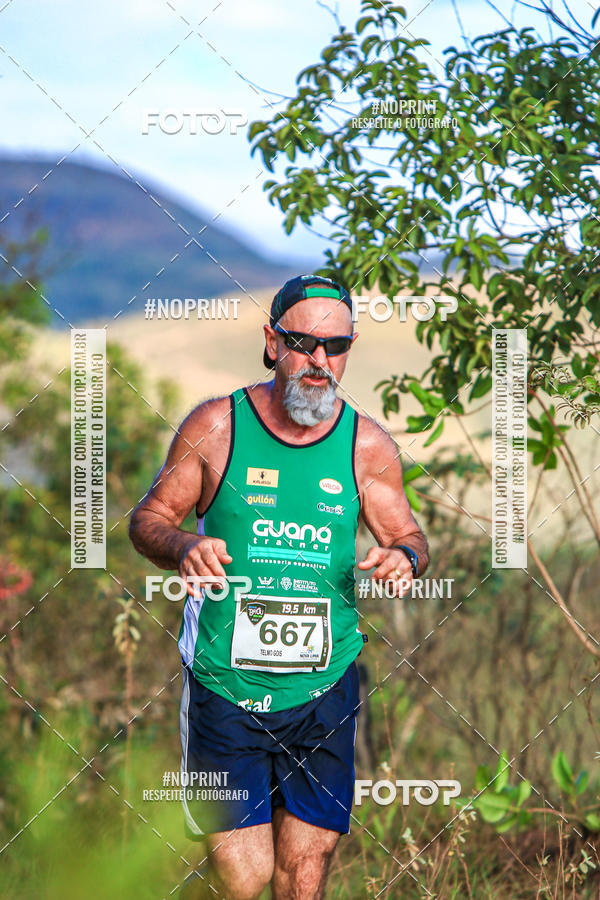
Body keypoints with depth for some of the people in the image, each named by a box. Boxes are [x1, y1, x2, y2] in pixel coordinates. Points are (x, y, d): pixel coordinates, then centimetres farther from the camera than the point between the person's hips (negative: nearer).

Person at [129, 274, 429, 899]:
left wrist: (404, 558, -12)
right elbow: (148, 518, 3)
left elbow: (409, 538, 12)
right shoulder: (216, 426, -2)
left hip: (324, 690, 2)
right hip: (224, 684, -2)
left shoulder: (368, 445, 3)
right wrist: (182, 548, -19)